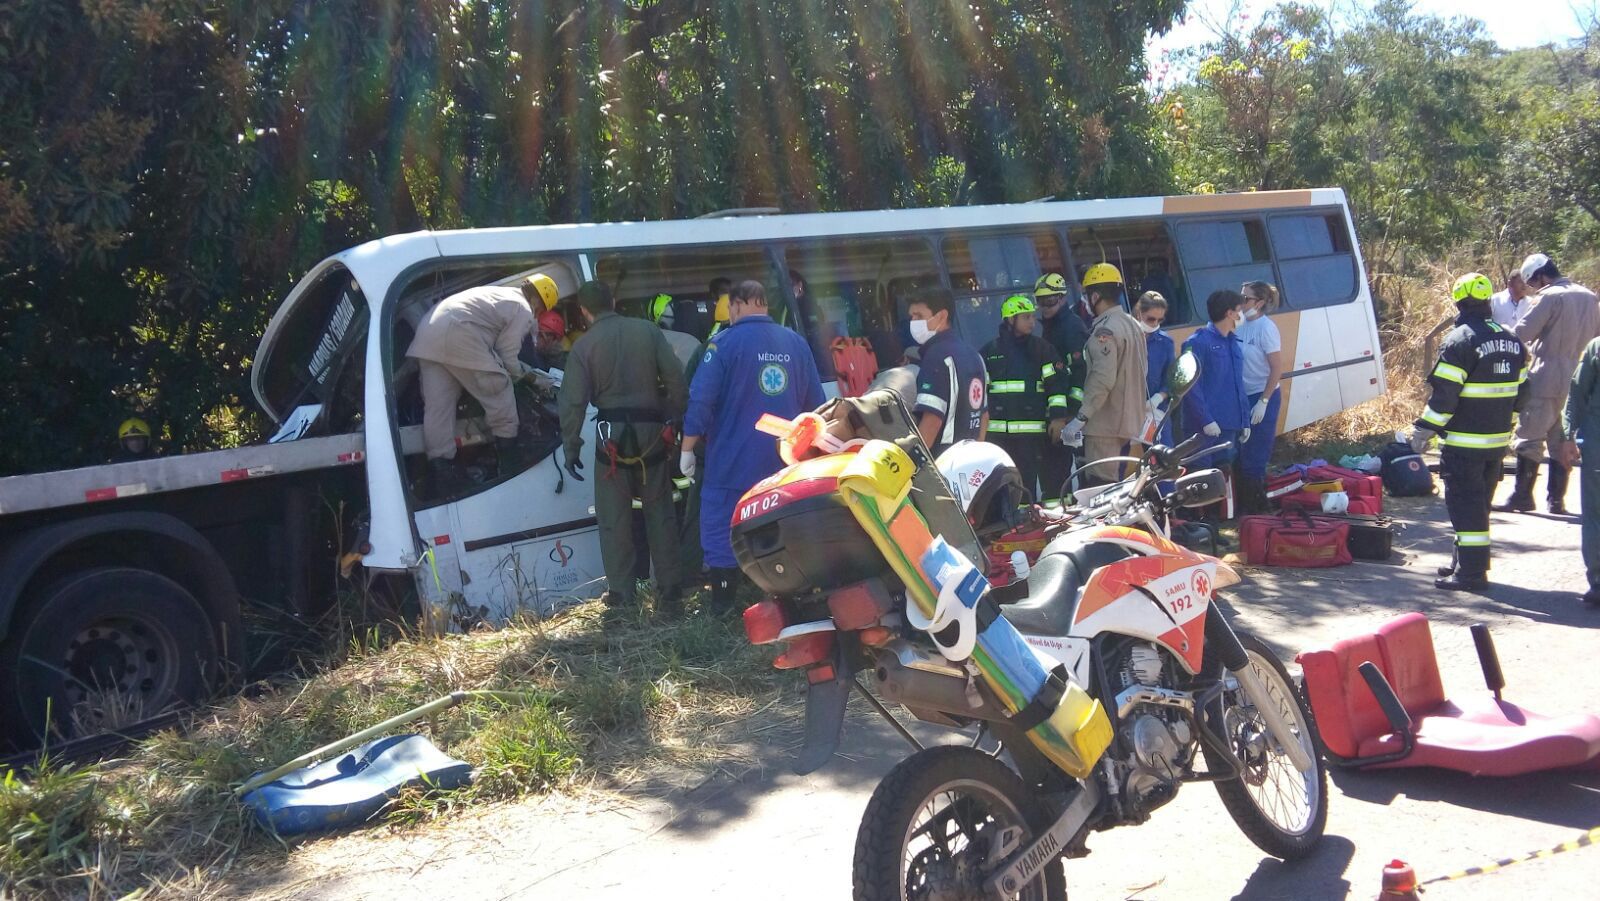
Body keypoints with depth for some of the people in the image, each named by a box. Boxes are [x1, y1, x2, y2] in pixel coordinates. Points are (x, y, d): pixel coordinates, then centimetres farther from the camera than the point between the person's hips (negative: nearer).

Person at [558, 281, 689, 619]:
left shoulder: (584, 345, -2)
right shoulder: (648, 331, 4)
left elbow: (573, 401, -6)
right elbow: (675, 378, -1)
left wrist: (570, 448, 1)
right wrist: (675, 419, 7)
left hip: (613, 435, -2)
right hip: (652, 431, 2)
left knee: (614, 520, 4)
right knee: (659, 513, 10)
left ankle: (622, 597, 4)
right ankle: (669, 592, 12)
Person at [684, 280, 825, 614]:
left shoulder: (725, 342, -9)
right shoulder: (797, 343, 5)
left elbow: (701, 400, -13)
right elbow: (815, 403, 9)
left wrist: (687, 449, -3)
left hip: (732, 460, -4)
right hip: (783, 461, 5)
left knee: (722, 530, 4)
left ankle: (722, 605, 6)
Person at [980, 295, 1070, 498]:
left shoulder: (1042, 348, 7)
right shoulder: (990, 350, 9)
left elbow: (1057, 383, 4)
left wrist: (1058, 416, -4)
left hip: (1031, 428, -1)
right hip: (996, 430, 1)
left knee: (1027, 481, -5)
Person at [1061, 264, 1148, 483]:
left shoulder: (1105, 330, -15)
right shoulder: (1134, 325, 16)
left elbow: (1103, 379, -23)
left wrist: (1080, 418, -21)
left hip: (1106, 425, -10)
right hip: (1132, 422, 10)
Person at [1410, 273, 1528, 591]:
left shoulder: (1459, 340, -15)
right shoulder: (1511, 341, 11)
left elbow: (1443, 394, -18)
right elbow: (1521, 391, 17)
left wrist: (1423, 430, -11)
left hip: (1464, 441, -8)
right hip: (1498, 440, 8)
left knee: (1465, 505, -4)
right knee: (1479, 502, 17)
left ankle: (1470, 571, -5)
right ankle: (1468, 562, 26)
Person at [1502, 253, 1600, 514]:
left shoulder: (1551, 297, -11)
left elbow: (1522, 333, -14)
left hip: (1547, 379, -7)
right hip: (1578, 382, 7)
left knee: (1529, 438, -2)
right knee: (1563, 440, 10)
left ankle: (1522, 495, -2)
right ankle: (1556, 499, 12)